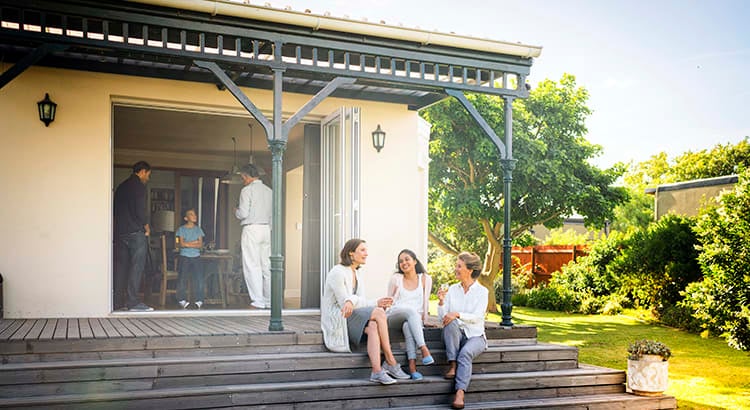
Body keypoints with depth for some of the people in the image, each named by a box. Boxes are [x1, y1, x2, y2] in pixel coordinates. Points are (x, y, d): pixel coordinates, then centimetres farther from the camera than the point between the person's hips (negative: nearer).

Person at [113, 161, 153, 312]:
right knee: (136, 266, -6)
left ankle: (117, 301, 10)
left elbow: (115, 209, 19)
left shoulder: (121, 186, 18)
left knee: (120, 265, 9)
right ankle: (132, 302, -9)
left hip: (120, 232, 8)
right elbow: (140, 210, -15)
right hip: (135, 232, -8)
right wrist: (146, 227, -3)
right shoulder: (139, 186, -8)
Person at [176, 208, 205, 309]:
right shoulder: (181, 229, 4)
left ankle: (199, 300, -5)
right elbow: (181, 244, -8)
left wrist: (187, 244, -9)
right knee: (182, 278, -8)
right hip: (184, 257, -2)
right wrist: (195, 242, -4)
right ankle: (182, 300, -3)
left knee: (198, 277, -9)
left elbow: (200, 245, 2)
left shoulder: (198, 229, 12)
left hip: (196, 257, 2)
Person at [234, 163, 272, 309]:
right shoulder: (269, 191, 13)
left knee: (252, 266, -3)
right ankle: (270, 301, 10)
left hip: (251, 229, -6)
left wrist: (236, 211, 9)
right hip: (267, 229, 7)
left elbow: (243, 214, -11)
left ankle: (258, 301, -7)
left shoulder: (247, 190, -6)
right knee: (266, 266, 9)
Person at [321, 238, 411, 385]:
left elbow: (360, 302, 10)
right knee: (379, 313, -24)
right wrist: (376, 304, -15)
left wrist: (378, 305, -11)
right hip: (336, 320, -8)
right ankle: (390, 362, -19)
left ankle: (377, 371, -34)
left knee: (373, 327, -25)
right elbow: (344, 304, -17)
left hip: (350, 319, 8)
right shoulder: (338, 272, -11)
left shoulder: (355, 274, 17)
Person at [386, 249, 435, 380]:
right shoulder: (396, 278, 7)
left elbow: (425, 302, 12)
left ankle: (412, 364, -49)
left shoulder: (425, 279, 9)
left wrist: (423, 319, 2)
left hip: (416, 319, 1)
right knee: (411, 310, -37)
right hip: (394, 317, -1)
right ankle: (423, 348, -49)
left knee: (407, 325, -39)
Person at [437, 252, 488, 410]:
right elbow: (442, 318, 3)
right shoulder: (452, 289, 9)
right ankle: (453, 366, -30)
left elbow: (477, 317, -14)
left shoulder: (482, 291, 0)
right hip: (456, 335, 3)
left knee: (465, 353, -35)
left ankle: (460, 393, -46)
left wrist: (457, 314, -28)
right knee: (451, 324, -32)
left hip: (475, 336, -2)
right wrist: (441, 302, -16)